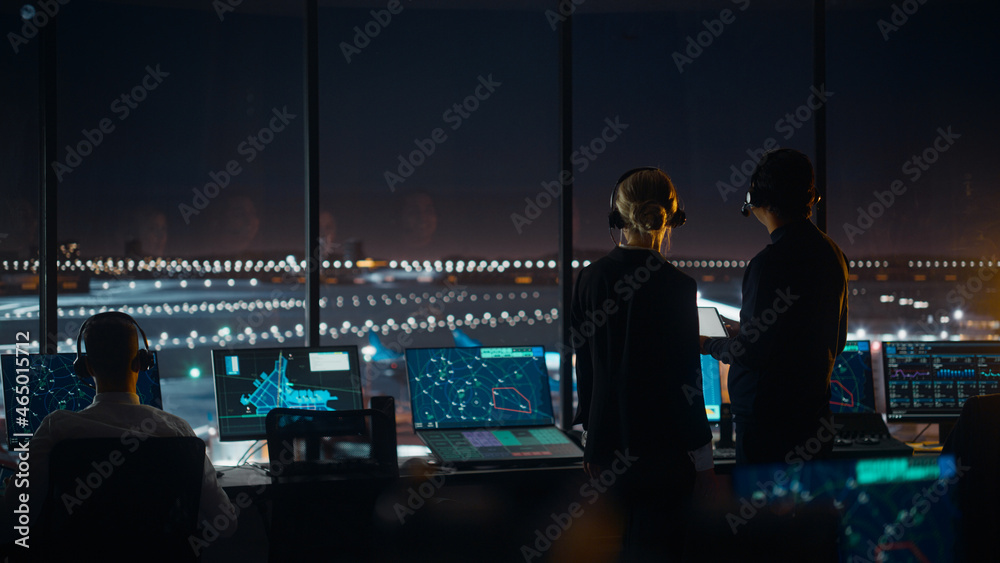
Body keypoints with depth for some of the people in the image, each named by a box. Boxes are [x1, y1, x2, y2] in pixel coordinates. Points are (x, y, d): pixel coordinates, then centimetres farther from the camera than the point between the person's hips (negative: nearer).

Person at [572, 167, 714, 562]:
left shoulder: (590, 278, -1)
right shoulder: (675, 286, -15)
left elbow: (583, 365, 6)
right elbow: (686, 378, -13)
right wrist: (703, 456, -5)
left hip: (609, 439, 5)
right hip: (663, 442, -5)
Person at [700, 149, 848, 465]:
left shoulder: (770, 262, -19)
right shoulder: (831, 253, 9)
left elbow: (750, 353, -18)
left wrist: (709, 345, 3)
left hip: (767, 418, -9)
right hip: (815, 412, 9)